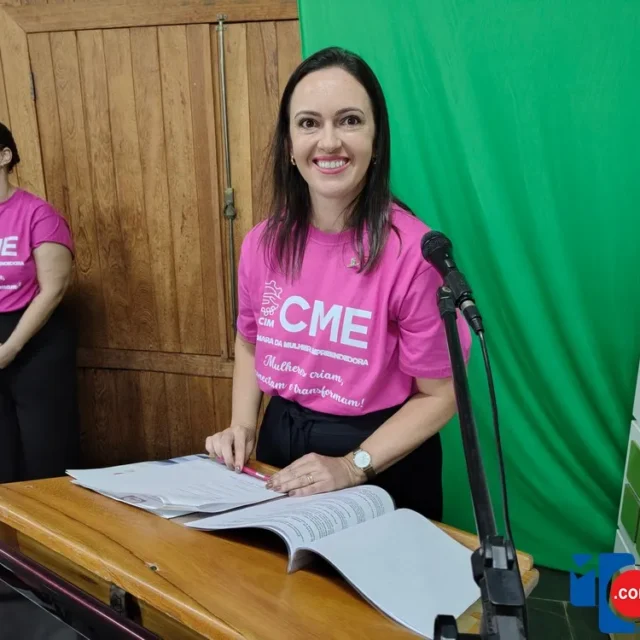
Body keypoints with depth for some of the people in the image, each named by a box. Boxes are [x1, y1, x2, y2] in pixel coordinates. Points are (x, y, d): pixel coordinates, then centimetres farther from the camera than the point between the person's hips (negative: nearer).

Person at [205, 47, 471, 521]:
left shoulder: (412, 251, -21)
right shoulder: (264, 242, -6)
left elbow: (439, 395, -13)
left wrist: (353, 467, -21)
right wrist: (242, 425, -3)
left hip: (382, 466, -3)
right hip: (280, 446, 4)